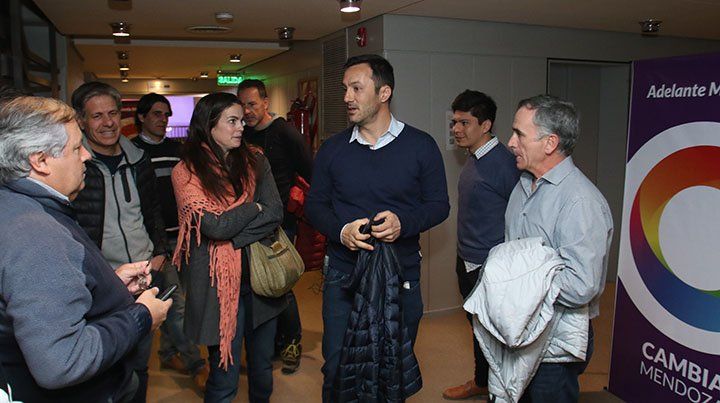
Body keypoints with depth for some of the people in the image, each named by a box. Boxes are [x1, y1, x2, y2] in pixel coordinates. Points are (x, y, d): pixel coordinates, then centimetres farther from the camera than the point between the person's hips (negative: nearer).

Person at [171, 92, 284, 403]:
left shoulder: (254, 162, 4)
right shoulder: (186, 171, -7)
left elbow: (275, 213, -7)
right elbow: (214, 226, -17)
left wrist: (232, 237, -15)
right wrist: (254, 207, -5)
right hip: (220, 283, -4)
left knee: (262, 368, 19)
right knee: (224, 377, 8)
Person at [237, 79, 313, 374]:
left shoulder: (285, 133, -9)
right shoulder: (242, 135, 7)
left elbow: (312, 175, -8)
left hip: (281, 221, -5)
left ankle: (292, 342, 18)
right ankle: (275, 340, 28)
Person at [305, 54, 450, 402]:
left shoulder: (421, 146, -2)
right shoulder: (332, 149, 3)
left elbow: (439, 204, 1)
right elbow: (314, 205, 7)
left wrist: (404, 222, -20)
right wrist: (340, 230, -15)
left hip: (402, 275, -1)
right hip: (343, 273, 1)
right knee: (337, 371, 8)